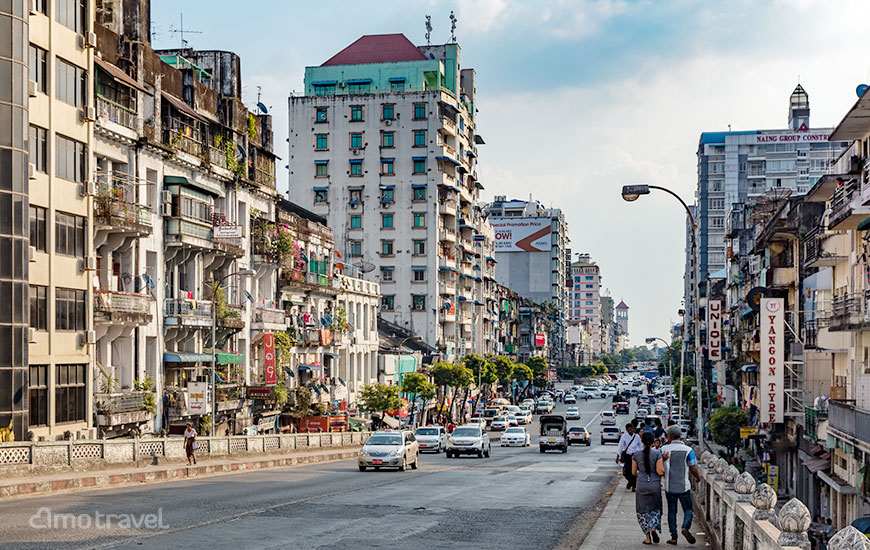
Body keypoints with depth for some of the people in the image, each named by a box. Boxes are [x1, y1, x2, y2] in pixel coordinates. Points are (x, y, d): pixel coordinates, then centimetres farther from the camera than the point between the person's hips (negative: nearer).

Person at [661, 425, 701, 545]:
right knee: (688, 510, 9)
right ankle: (686, 527, -18)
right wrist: (698, 478, 12)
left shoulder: (664, 449, -3)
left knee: (671, 511, 9)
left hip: (669, 487, 1)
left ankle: (673, 537, 8)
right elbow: (693, 469, -4)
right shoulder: (688, 450, -6)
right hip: (684, 486, -1)